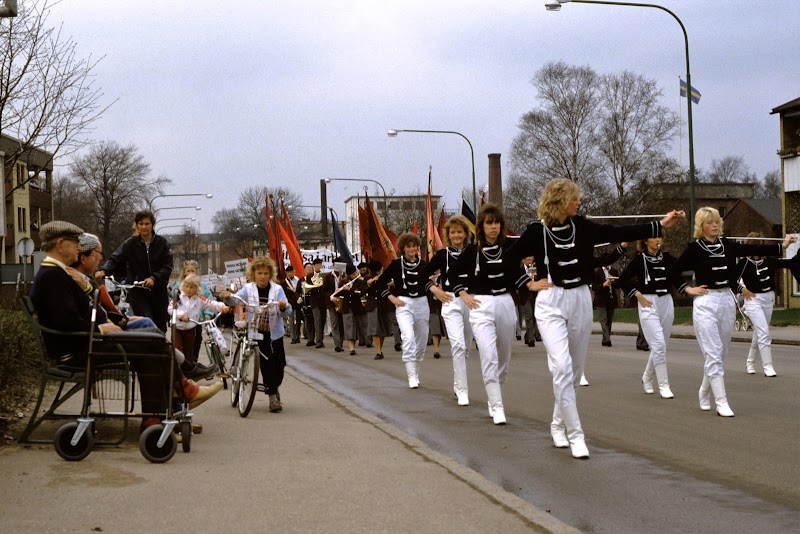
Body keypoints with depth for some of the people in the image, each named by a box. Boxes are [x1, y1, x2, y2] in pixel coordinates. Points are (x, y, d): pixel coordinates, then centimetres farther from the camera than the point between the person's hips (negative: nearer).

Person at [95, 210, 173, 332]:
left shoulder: (162, 243, 0)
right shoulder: (130, 244, -2)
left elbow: (168, 267, -5)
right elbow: (115, 259, -10)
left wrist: (154, 278, -21)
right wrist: (104, 270, -30)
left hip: (159, 291, 2)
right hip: (138, 292, -2)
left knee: (161, 327, 8)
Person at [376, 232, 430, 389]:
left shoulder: (423, 264, 2)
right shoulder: (397, 264, -4)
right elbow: (380, 282, 3)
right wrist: (392, 298, -3)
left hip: (421, 303, 4)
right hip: (404, 305, -4)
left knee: (422, 341, 10)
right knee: (408, 337, -21)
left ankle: (416, 373, 29)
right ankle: (412, 377, -19)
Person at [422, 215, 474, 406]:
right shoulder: (442, 255, 2)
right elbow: (423, 275, 9)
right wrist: (435, 290, -3)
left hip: (471, 302, 3)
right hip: (451, 302, -3)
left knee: (466, 347, 13)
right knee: (458, 345, -18)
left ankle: (458, 385, 33)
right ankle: (462, 390, -17)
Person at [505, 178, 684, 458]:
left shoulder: (582, 227, 3)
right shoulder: (537, 231, -8)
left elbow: (619, 233, 1)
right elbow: (508, 259, 1)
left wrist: (661, 225, -3)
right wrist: (529, 284, -5)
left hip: (581, 301, 5)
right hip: (551, 303, -5)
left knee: (575, 370, 11)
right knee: (562, 367, -16)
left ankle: (559, 424, 30)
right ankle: (575, 435, -11)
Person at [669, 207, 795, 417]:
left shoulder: (727, 245, 7)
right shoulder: (695, 248, -4)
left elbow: (753, 250, -1)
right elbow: (674, 271, 1)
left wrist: (782, 246, -8)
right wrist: (688, 289, -5)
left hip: (727, 301, 5)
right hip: (706, 303, -5)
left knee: (720, 353, 13)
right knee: (713, 354, -7)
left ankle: (704, 391, 32)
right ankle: (721, 402, -5)